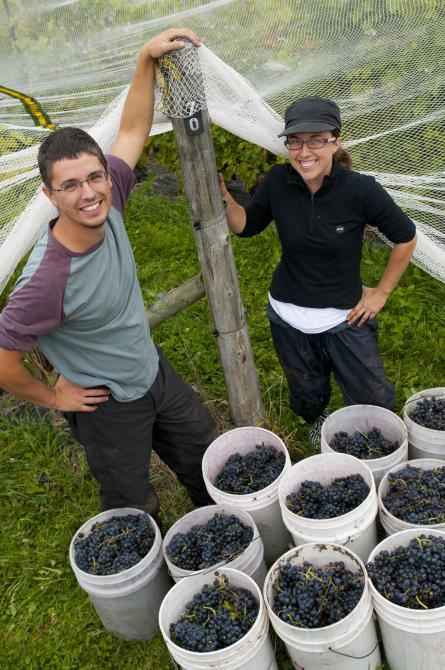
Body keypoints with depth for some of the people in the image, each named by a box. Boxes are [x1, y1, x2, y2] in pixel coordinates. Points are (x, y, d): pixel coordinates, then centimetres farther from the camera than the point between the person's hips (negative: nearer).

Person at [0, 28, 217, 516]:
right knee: (136, 512, 17)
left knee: (207, 459, 27)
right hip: (110, 407, -7)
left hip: (155, 372, 7)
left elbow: (132, 131, -2)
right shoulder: (48, 281, -37)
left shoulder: (106, 205, -17)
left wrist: (147, 58, -9)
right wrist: (52, 397, -11)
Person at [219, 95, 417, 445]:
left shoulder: (361, 190, -21)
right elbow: (246, 226, 2)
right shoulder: (278, 181, -14)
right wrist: (222, 195, -14)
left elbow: (406, 237, -6)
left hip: (345, 318, -2)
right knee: (307, 397, 24)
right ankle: (317, 423, 59)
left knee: (375, 402, 11)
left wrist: (382, 291, -4)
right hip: (288, 317, 2)